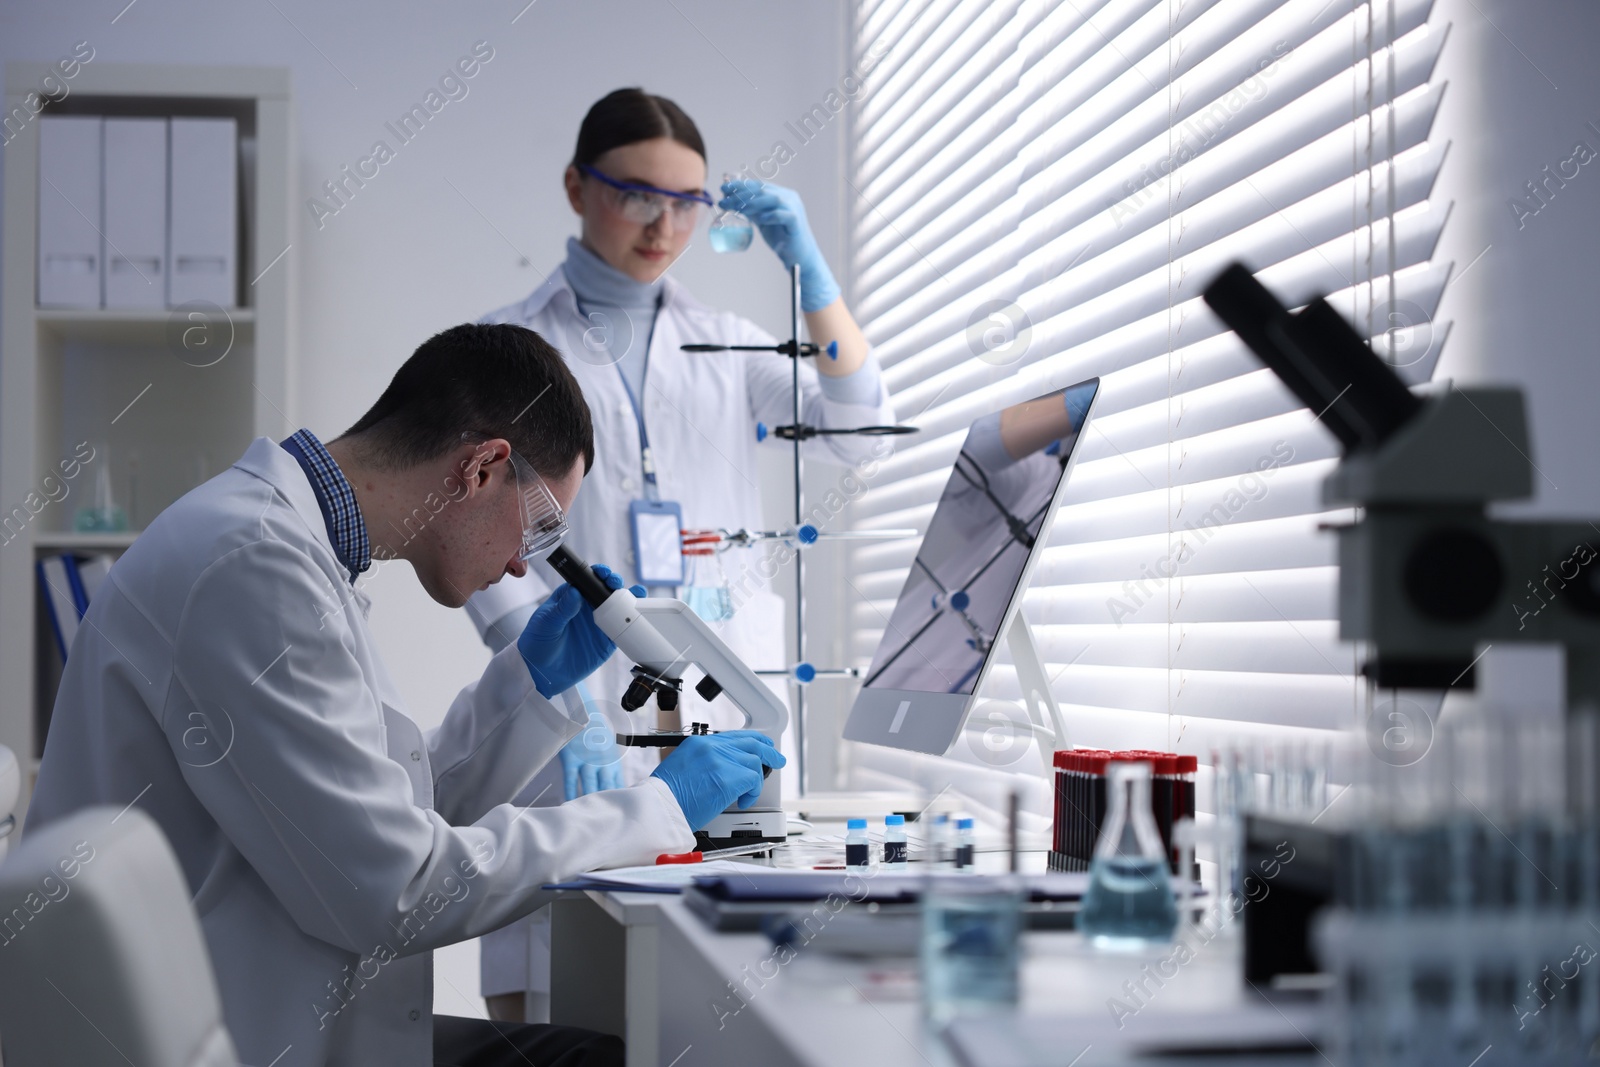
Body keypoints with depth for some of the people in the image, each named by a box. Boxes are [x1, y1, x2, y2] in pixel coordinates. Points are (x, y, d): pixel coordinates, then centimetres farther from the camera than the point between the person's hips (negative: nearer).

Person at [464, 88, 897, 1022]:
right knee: (561, 1007, -8)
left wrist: (810, 269, -2)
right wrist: (570, 712, -16)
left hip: (728, 700, 3)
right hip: (581, 702, -3)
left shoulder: (726, 345, 16)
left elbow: (859, 436, 5)